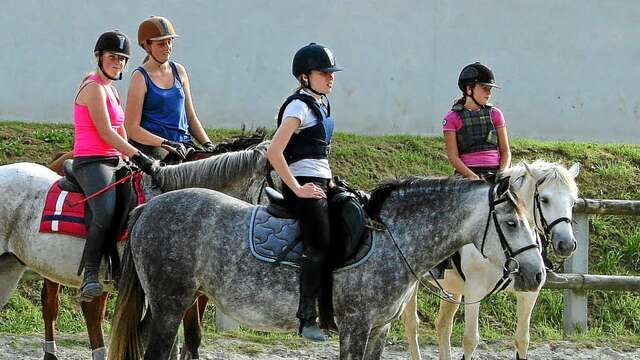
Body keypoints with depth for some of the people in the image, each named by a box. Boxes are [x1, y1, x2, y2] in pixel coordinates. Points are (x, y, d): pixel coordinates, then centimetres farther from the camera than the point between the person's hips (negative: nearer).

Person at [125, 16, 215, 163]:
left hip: (184, 143, 5)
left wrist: (208, 143, 6)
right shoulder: (140, 77, 0)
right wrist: (166, 143, -18)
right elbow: (132, 128, -6)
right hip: (152, 145, -5)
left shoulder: (179, 71, 17)